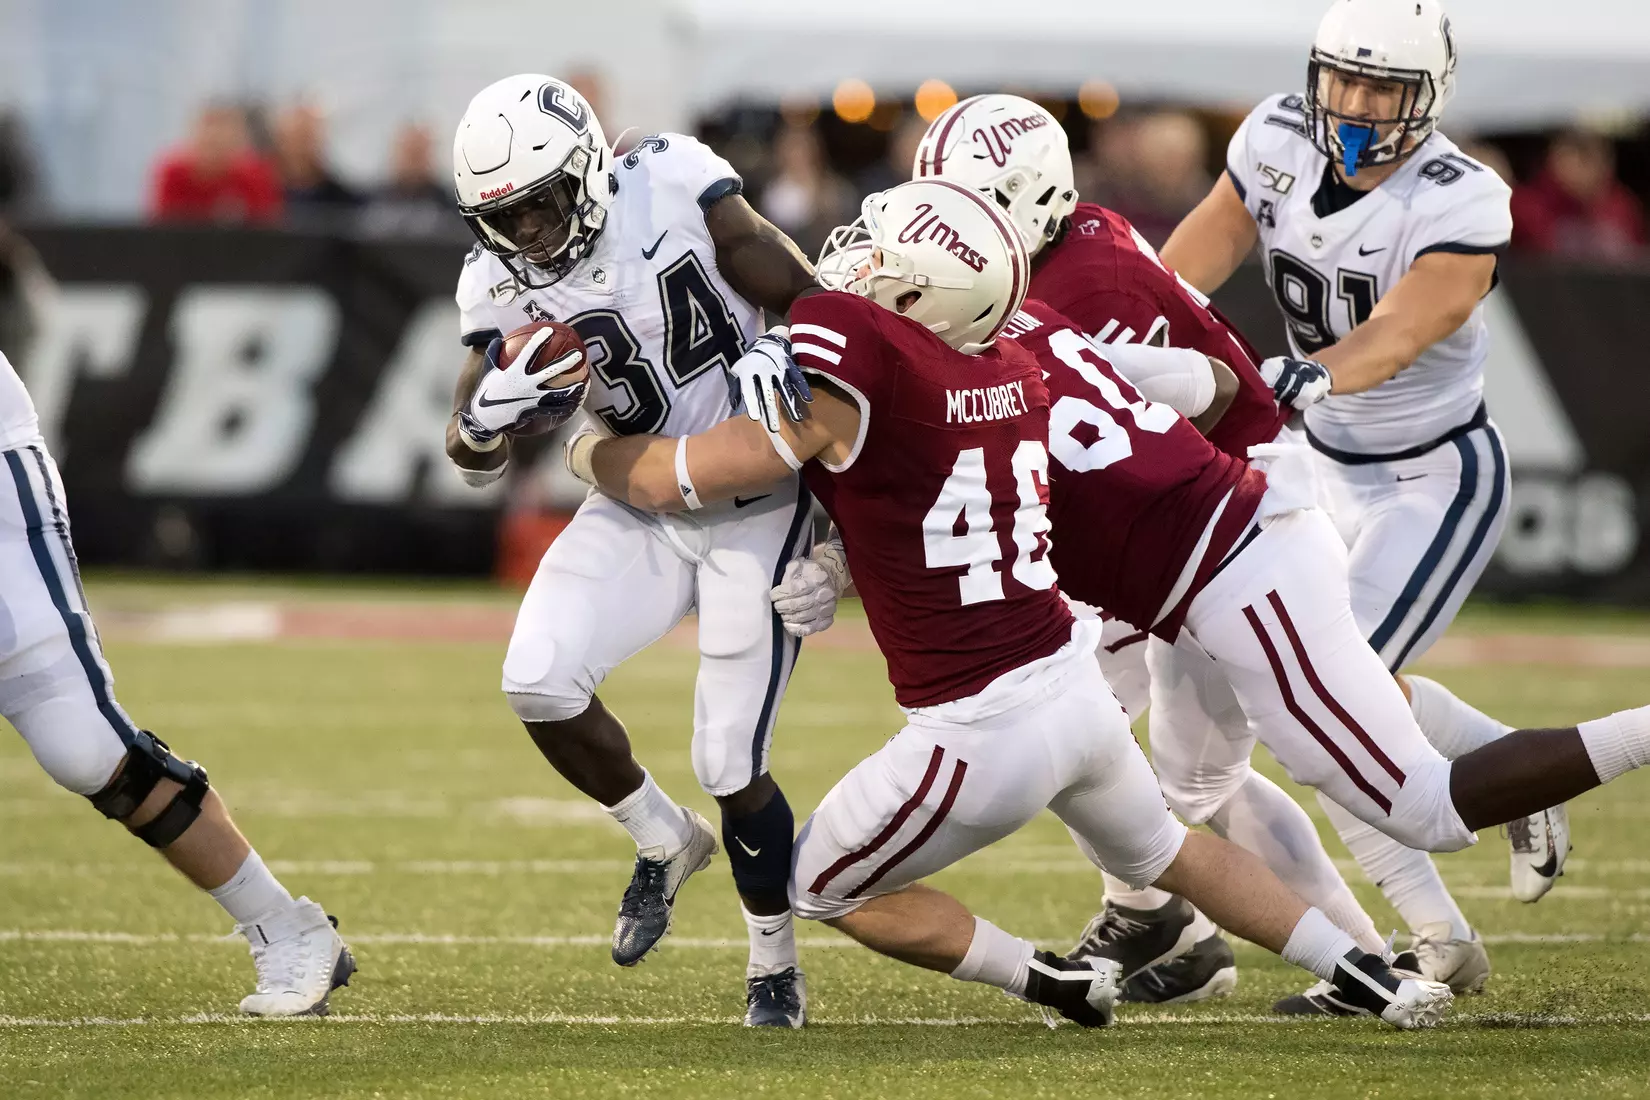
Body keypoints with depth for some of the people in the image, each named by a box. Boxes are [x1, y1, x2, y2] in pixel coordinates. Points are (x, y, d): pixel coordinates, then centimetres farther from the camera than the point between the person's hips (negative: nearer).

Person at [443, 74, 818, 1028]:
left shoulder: (674, 185, -18)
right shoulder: (500, 284, -8)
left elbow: (804, 302, -11)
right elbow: (475, 462, -2)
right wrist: (489, 412, -28)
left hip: (759, 505, -4)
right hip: (644, 508, 4)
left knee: (731, 767, -7)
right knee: (539, 679, -16)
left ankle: (776, 971, 17)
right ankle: (665, 842, 13)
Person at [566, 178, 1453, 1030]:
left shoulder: (855, 369, -19)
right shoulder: (1012, 373, 4)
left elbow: (672, 480, -15)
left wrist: (588, 449, 3)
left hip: (982, 733, -7)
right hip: (1075, 683, 7)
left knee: (825, 889, 16)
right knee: (1160, 850, 33)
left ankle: (1049, 981, 12)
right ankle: (1369, 979, 32)